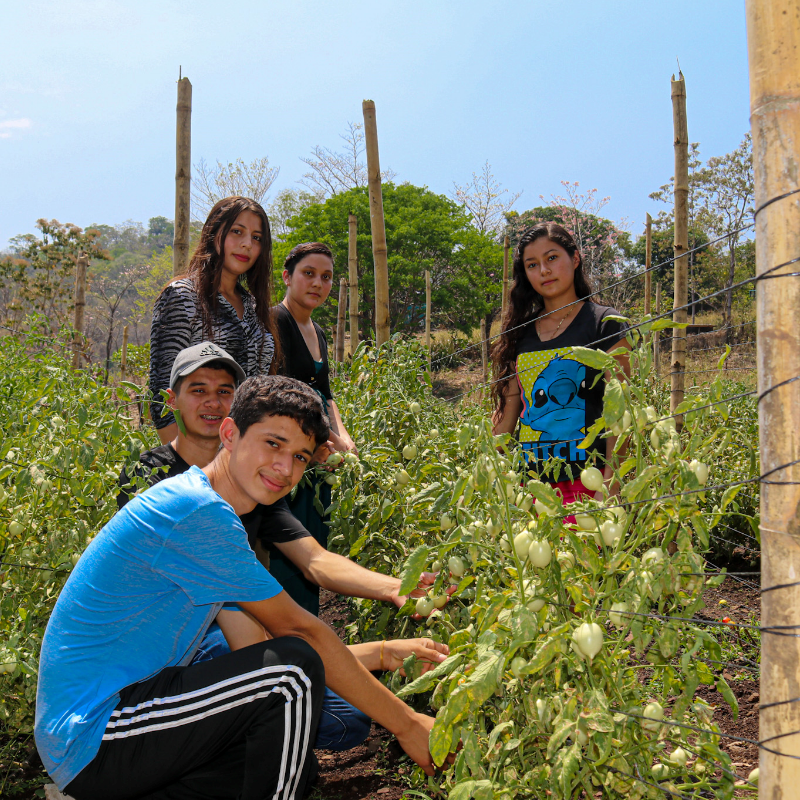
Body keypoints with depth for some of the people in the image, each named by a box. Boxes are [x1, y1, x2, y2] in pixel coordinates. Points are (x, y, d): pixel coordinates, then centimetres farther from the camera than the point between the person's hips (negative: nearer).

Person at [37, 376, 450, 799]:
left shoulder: (211, 513, 12)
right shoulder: (193, 510, -20)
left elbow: (257, 647, 8)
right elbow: (297, 630, -17)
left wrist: (387, 654, 6)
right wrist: (408, 725, -9)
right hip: (92, 739, -10)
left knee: (292, 761, 12)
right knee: (293, 670, -19)